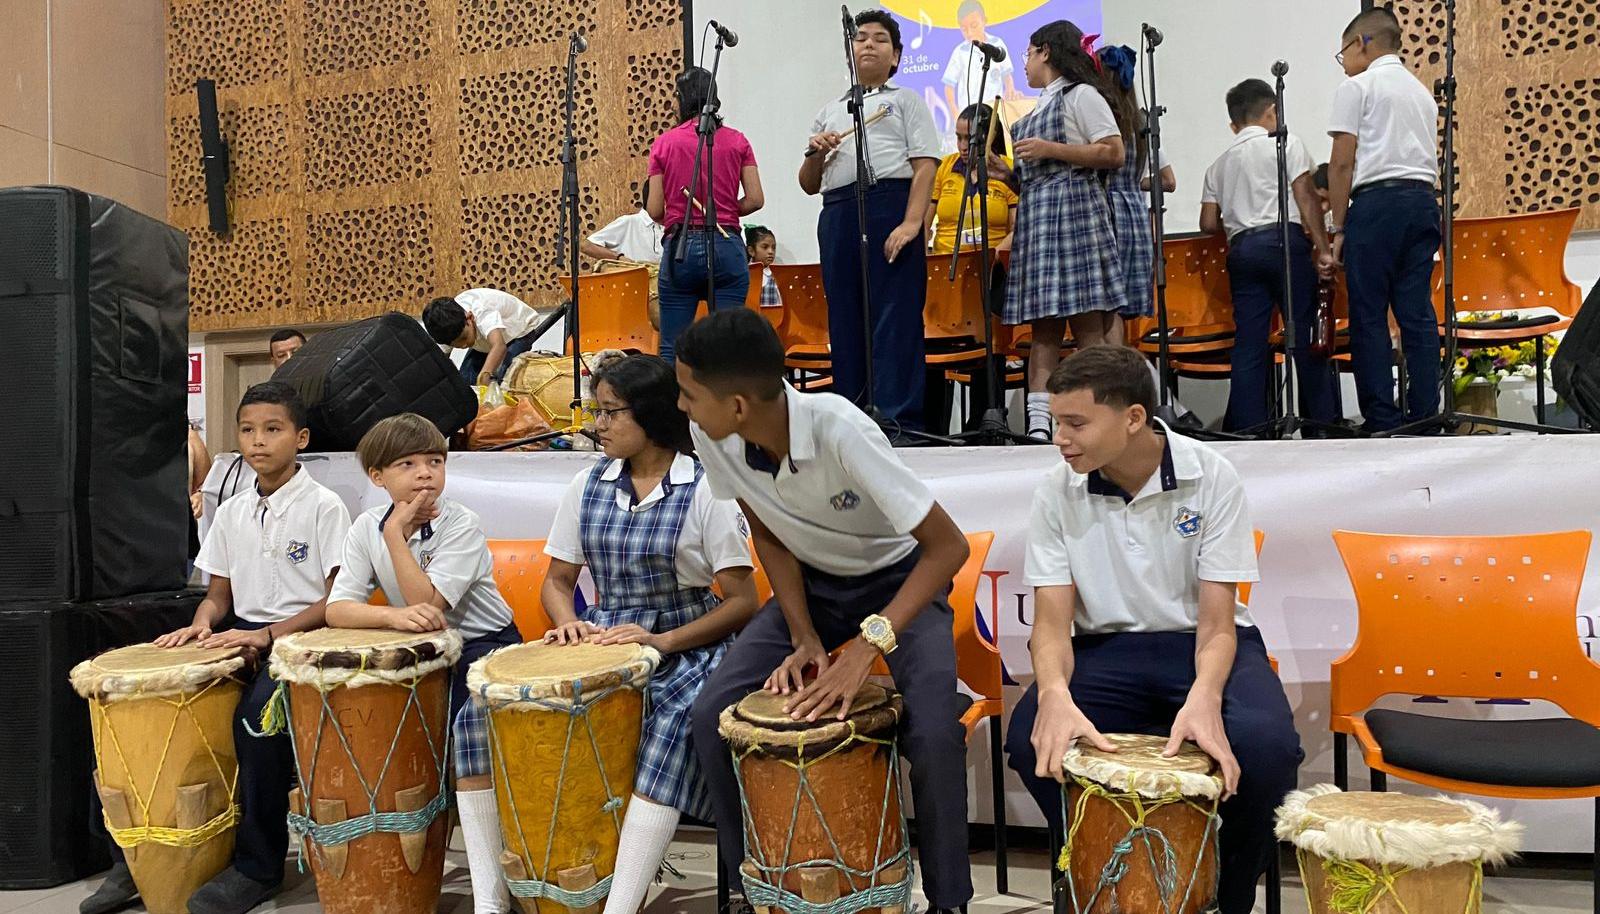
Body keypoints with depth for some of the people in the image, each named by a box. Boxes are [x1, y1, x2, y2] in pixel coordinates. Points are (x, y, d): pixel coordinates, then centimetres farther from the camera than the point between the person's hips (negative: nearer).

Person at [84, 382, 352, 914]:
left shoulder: (323, 506, -6)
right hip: (240, 640, 6)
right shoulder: (231, 513, 12)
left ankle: (257, 866, -18)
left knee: (257, 709, -35)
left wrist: (269, 634, -21)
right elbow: (219, 594, 18)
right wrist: (202, 623, -5)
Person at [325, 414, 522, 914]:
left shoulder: (462, 524, -15)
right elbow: (337, 609, -12)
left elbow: (427, 603, -25)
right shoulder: (366, 528, -2)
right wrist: (393, 615, -31)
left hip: (485, 645, -5)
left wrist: (397, 531, -23)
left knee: (470, 725, -29)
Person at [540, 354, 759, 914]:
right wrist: (569, 623, -9)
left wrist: (661, 642, -20)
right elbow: (557, 580, 15)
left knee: (672, 728, -34)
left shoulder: (705, 490, -7)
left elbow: (743, 601, -8)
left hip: (687, 645, -4)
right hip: (605, 640, 5)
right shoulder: (588, 486, 7)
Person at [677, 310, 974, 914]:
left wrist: (868, 644, -40)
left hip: (901, 581, -4)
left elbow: (948, 546, -32)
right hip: (812, 584, 5)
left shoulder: (839, 429, -36)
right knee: (711, 712, -12)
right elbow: (769, 535, -3)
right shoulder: (711, 437, -20)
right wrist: (804, 638, -14)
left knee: (933, 733, -27)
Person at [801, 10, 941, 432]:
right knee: (845, 318, 3)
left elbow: (925, 166, -1)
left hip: (890, 206, -4)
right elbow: (809, 185, 23)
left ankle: (898, 419, -9)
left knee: (895, 315, -9)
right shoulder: (829, 112, 24)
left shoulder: (906, 100, 13)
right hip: (838, 215, 5)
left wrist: (911, 222, -16)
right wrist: (816, 154, 1)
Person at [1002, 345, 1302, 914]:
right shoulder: (1058, 491, -9)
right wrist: (1056, 692, -33)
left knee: (1264, 743, -31)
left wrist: (1203, 696, -36)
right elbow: (1052, 620, -10)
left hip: (1201, 643, -1)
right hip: (1108, 649, 1)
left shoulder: (1211, 478, -13)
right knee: (1030, 737, -28)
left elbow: (1215, 621, -13)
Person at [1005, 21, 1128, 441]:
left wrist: (1050, 149, -13)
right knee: (1043, 326, 0)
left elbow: (1114, 155, -11)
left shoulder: (1081, 94, 0)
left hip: (1073, 211, -8)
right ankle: (1038, 425, -5)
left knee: (1087, 324, -11)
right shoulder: (1039, 108, 24)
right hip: (1035, 216, 8)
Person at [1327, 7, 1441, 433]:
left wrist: (1339, 227, -2)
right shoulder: (1422, 92, 22)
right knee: (1418, 313, 6)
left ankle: (1381, 420, -4)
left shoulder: (1356, 88, 0)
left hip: (1377, 202, -7)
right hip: (1423, 200, 7)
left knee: (1369, 317, -3)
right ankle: (1425, 416, 6)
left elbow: (1342, 163, -6)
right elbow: (1429, 159, 20)